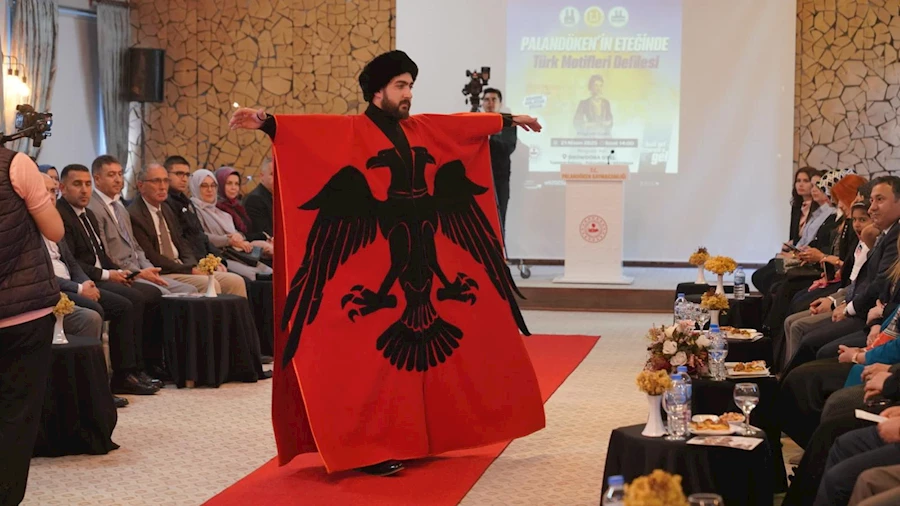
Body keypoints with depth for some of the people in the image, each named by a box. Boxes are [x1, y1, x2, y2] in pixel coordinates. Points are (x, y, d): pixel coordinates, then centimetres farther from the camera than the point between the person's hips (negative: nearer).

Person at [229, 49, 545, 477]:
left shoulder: (424, 129, 14)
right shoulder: (351, 131, -6)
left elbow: (466, 124, 27)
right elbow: (309, 131, -21)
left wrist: (509, 120, 39)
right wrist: (267, 123, -39)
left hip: (423, 244, 7)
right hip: (375, 262, -7)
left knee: (421, 344, 11)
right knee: (377, 355, -5)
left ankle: (413, 439, 21)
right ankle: (372, 448, 1)